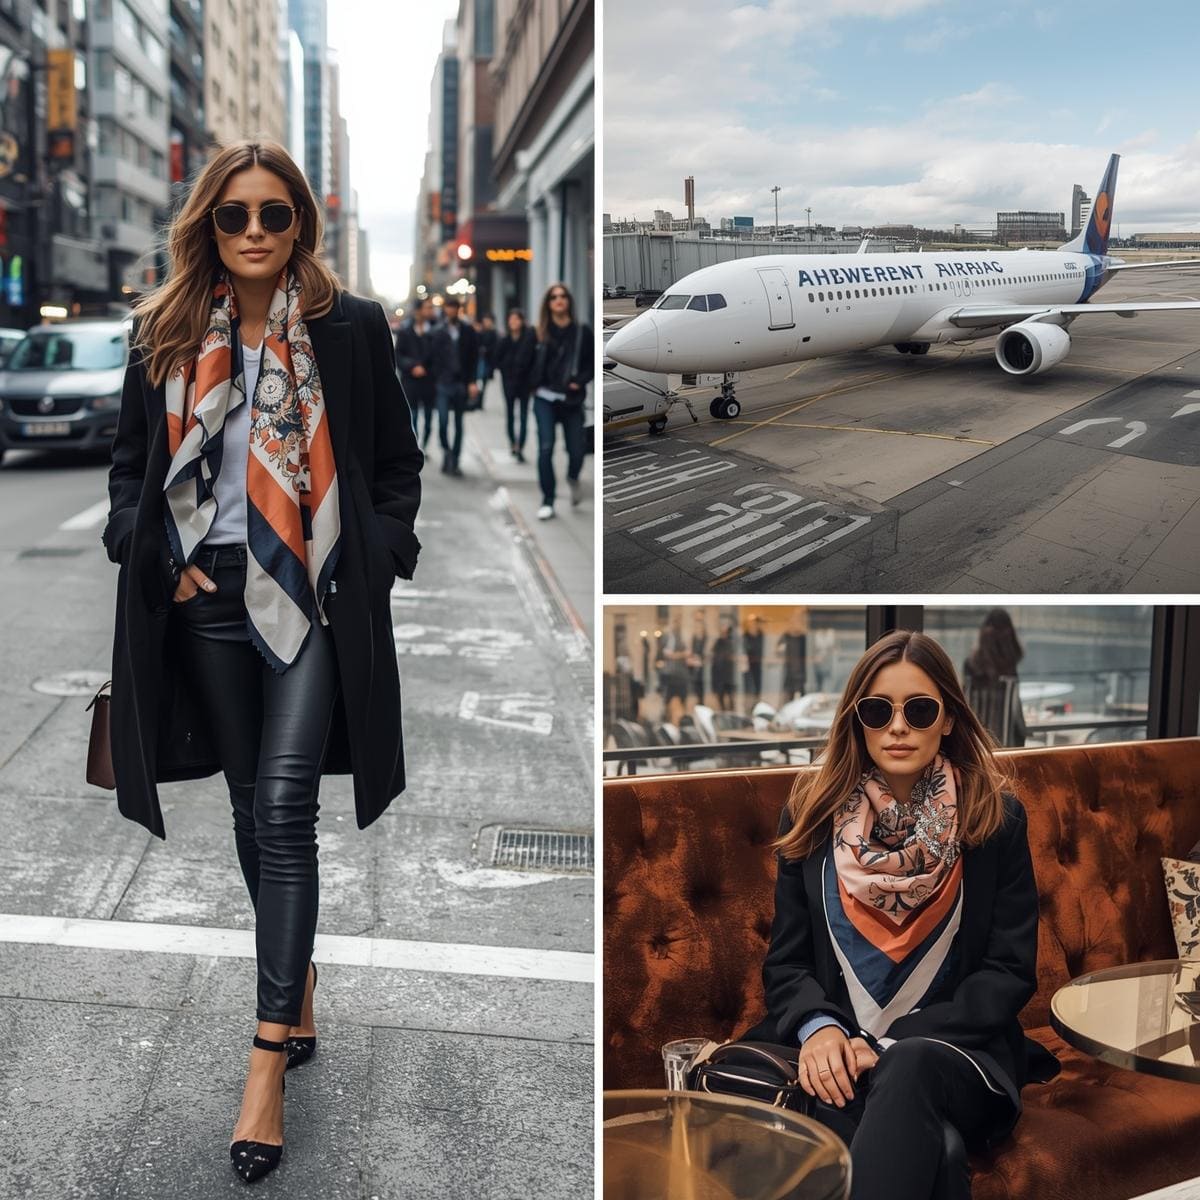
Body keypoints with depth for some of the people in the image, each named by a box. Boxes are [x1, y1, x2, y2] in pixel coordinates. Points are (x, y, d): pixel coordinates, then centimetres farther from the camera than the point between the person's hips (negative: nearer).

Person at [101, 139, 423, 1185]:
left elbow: (396, 463, 5)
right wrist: (160, 558, 1)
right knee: (253, 806, 13)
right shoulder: (168, 335, 6)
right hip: (209, 599, 4)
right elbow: (132, 463, 14)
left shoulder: (351, 329, -1)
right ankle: (299, 983, 33)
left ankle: (269, 1057, -11)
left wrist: (375, 559, -6)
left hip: (315, 596, -4)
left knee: (284, 805, -13)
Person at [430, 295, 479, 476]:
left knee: (459, 424, 7)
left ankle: (454, 461, 16)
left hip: (462, 384, 1)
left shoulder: (468, 331, 4)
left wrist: (472, 381, -5)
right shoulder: (438, 332, 2)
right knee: (443, 422, -12)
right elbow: (435, 358, 1)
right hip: (444, 384, -1)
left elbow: (474, 357, 3)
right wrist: (436, 378, -9)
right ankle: (446, 451, 11)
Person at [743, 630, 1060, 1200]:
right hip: (837, 1051, 1)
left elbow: (1010, 972, -2)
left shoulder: (996, 817, 2)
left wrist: (894, 1044, -15)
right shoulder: (813, 812, 7)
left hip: (954, 1050, -1)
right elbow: (786, 960, 8)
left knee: (908, 1071, -38)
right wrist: (818, 1026, -16)